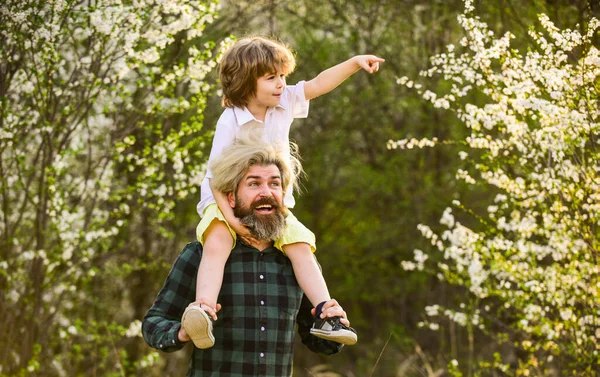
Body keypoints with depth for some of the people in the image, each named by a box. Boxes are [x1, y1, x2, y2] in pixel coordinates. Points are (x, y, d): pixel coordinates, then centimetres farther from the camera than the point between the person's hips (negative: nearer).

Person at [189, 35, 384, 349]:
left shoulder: (285, 102, -1)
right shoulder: (230, 122, -19)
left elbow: (318, 85, 5)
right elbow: (216, 174, -19)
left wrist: (355, 62, -6)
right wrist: (229, 216, -28)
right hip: (226, 202, -6)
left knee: (301, 247, -14)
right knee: (216, 244, -34)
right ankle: (203, 311, -49)